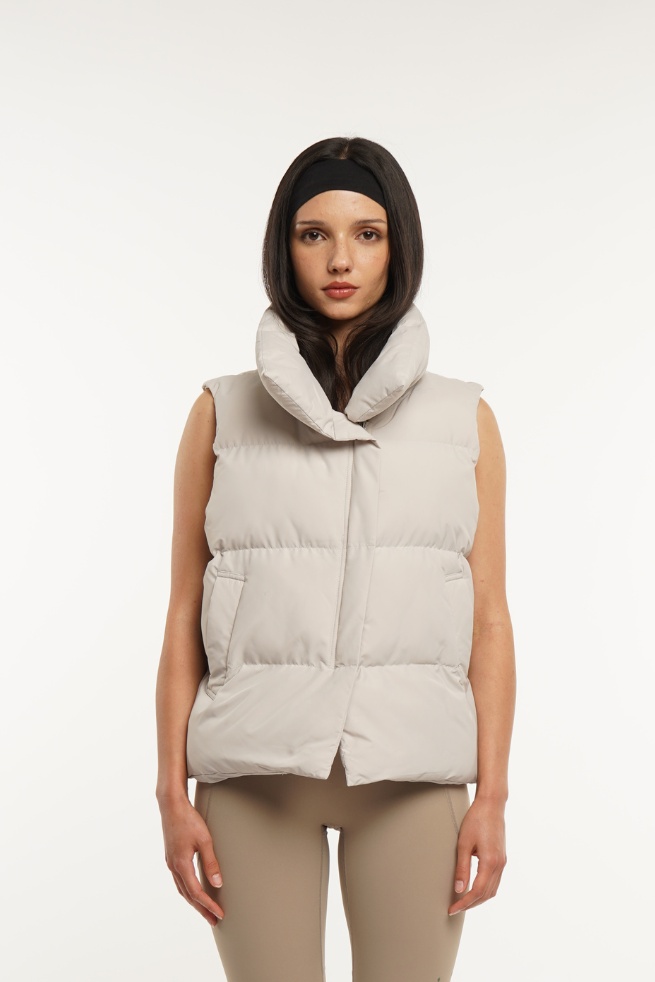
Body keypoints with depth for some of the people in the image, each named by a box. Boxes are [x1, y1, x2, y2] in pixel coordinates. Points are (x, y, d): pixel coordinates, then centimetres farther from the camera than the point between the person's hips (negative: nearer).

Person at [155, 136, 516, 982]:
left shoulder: (465, 419, 8)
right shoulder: (224, 414, 6)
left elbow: (489, 620, 6)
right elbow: (184, 615, 6)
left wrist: (492, 795, -1)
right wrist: (173, 793, 0)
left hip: (411, 771, 1)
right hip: (255, 768, 0)